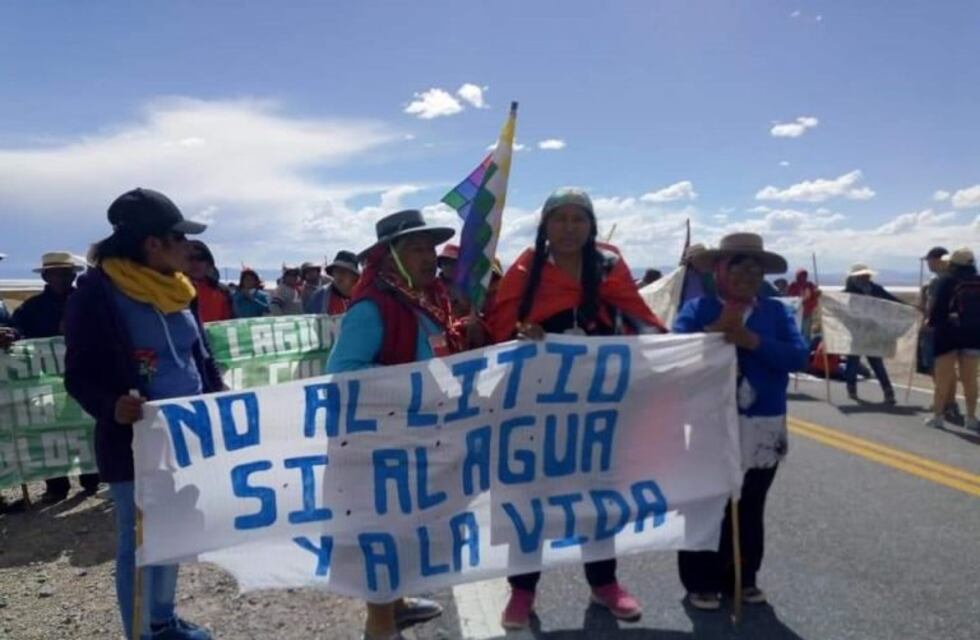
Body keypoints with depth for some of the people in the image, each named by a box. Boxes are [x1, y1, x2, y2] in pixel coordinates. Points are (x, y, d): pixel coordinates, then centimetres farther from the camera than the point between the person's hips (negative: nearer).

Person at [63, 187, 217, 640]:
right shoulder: (97, 291, -14)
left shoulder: (178, 289, 7)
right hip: (134, 440, -7)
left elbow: (200, 356, 15)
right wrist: (111, 405, -34)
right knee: (139, 544, 3)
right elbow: (79, 374, -15)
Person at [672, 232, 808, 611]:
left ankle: (744, 578, 32)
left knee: (749, 510, 16)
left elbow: (799, 356, -7)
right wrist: (713, 334, -22)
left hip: (762, 430, 3)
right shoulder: (697, 309, -1)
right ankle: (700, 582, 21)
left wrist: (753, 341, -18)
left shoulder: (777, 312, 6)